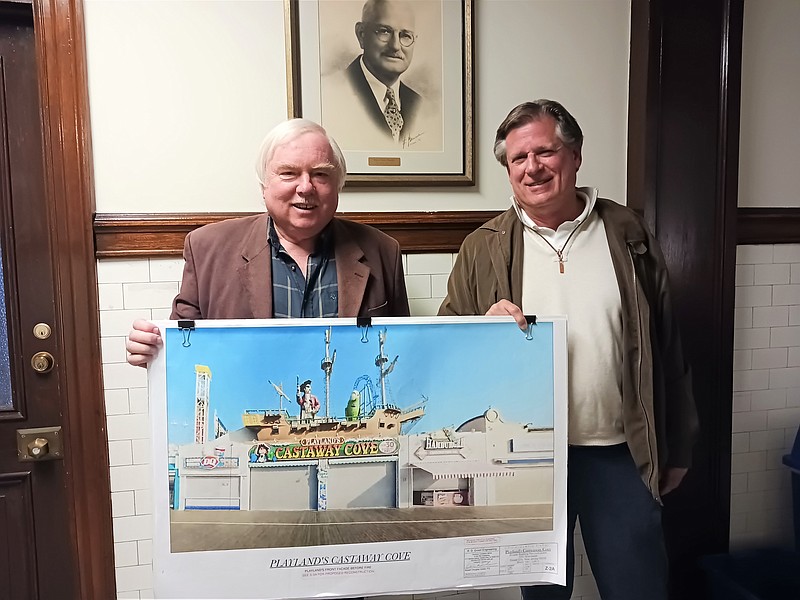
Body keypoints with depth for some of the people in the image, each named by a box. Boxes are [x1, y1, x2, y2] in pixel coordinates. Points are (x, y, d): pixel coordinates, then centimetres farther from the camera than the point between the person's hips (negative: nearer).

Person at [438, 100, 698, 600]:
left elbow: (665, 349, 4)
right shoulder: (483, 248, -1)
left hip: (621, 452, 1)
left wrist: (677, 447, 6)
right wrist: (486, 323, -23)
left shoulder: (628, 234, 1)